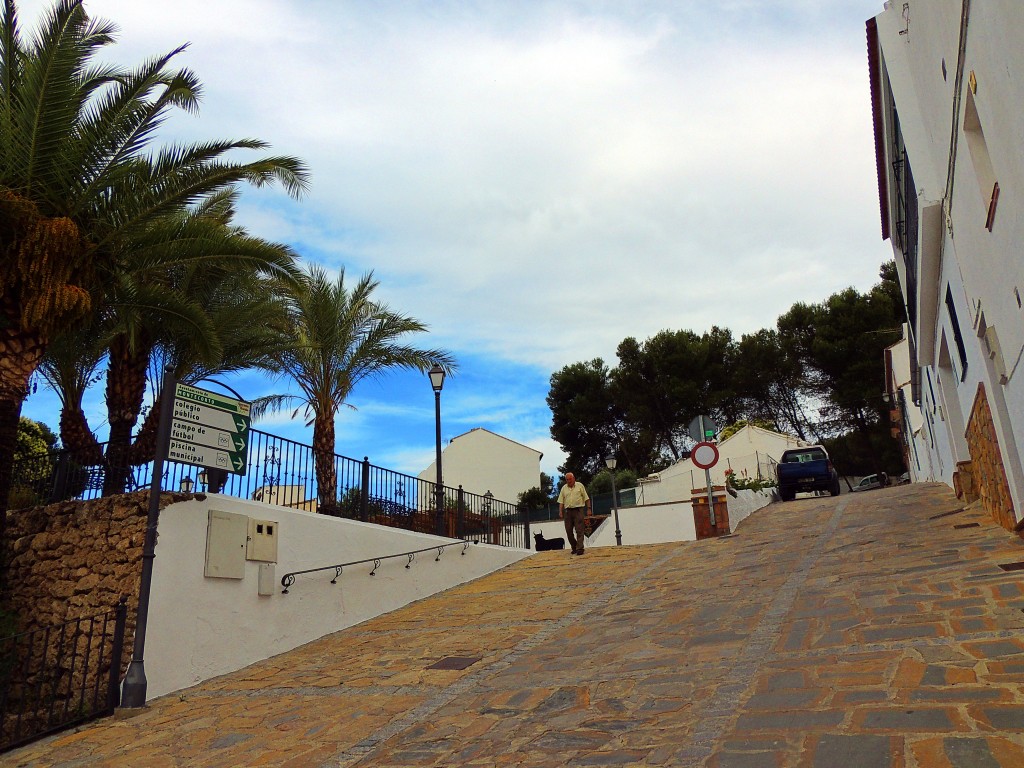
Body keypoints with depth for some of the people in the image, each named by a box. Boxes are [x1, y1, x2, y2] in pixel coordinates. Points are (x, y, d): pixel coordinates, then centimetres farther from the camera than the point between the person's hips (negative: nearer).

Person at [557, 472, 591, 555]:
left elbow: (586, 498, 7)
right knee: (569, 531, 3)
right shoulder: (564, 488, 12)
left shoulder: (580, 486, 7)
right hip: (568, 511, 3)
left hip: (578, 510, -3)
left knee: (579, 530, -8)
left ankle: (580, 549, -8)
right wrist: (560, 511, -2)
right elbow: (561, 501, 9)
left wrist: (589, 509, 0)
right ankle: (574, 547, 18)